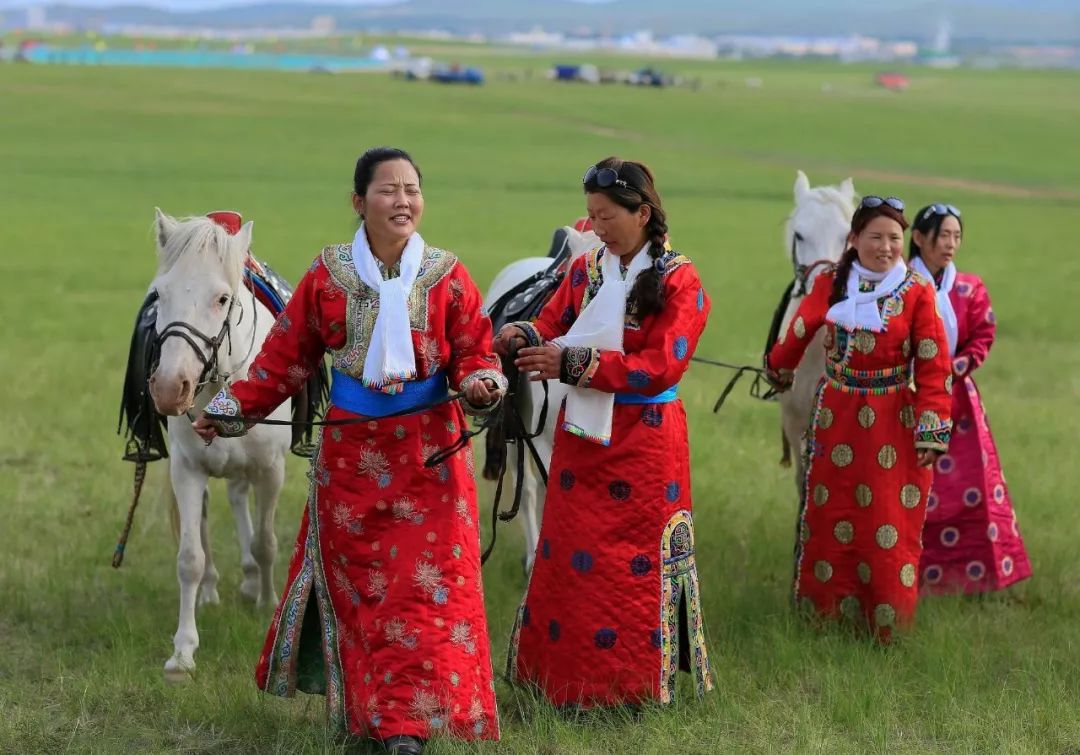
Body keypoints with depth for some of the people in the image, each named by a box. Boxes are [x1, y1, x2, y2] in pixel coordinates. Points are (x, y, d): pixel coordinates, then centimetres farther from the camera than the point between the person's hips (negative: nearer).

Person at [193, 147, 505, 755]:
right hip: (351, 449, 1)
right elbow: (288, 356, 6)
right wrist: (236, 409, 3)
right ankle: (364, 705, 19)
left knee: (428, 584, -6)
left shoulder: (448, 277, -2)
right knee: (357, 583, 8)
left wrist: (482, 384, -22)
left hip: (430, 452, -1)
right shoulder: (328, 275, 0)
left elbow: (476, 352, 0)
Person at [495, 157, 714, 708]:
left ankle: (633, 688, 9)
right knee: (567, 557, 5)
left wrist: (575, 364, -23)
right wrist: (524, 338, -21)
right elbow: (551, 327, 4)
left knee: (635, 565, -1)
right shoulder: (585, 270, 8)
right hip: (581, 434, 5)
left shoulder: (679, 281, -8)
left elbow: (661, 367, -16)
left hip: (643, 443, -5)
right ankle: (562, 678, 14)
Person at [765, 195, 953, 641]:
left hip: (894, 424, -2)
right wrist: (778, 369, 34)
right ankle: (825, 611, 17)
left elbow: (934, 368, -7)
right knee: (830, 520, 6)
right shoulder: (830, 286, 1)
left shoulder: (916, 294, -6)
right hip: (837, 417, 2)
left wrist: (932, 431, -12)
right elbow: (800, 332, 19)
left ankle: (886, 621, 8)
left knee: (889, 528, -2)